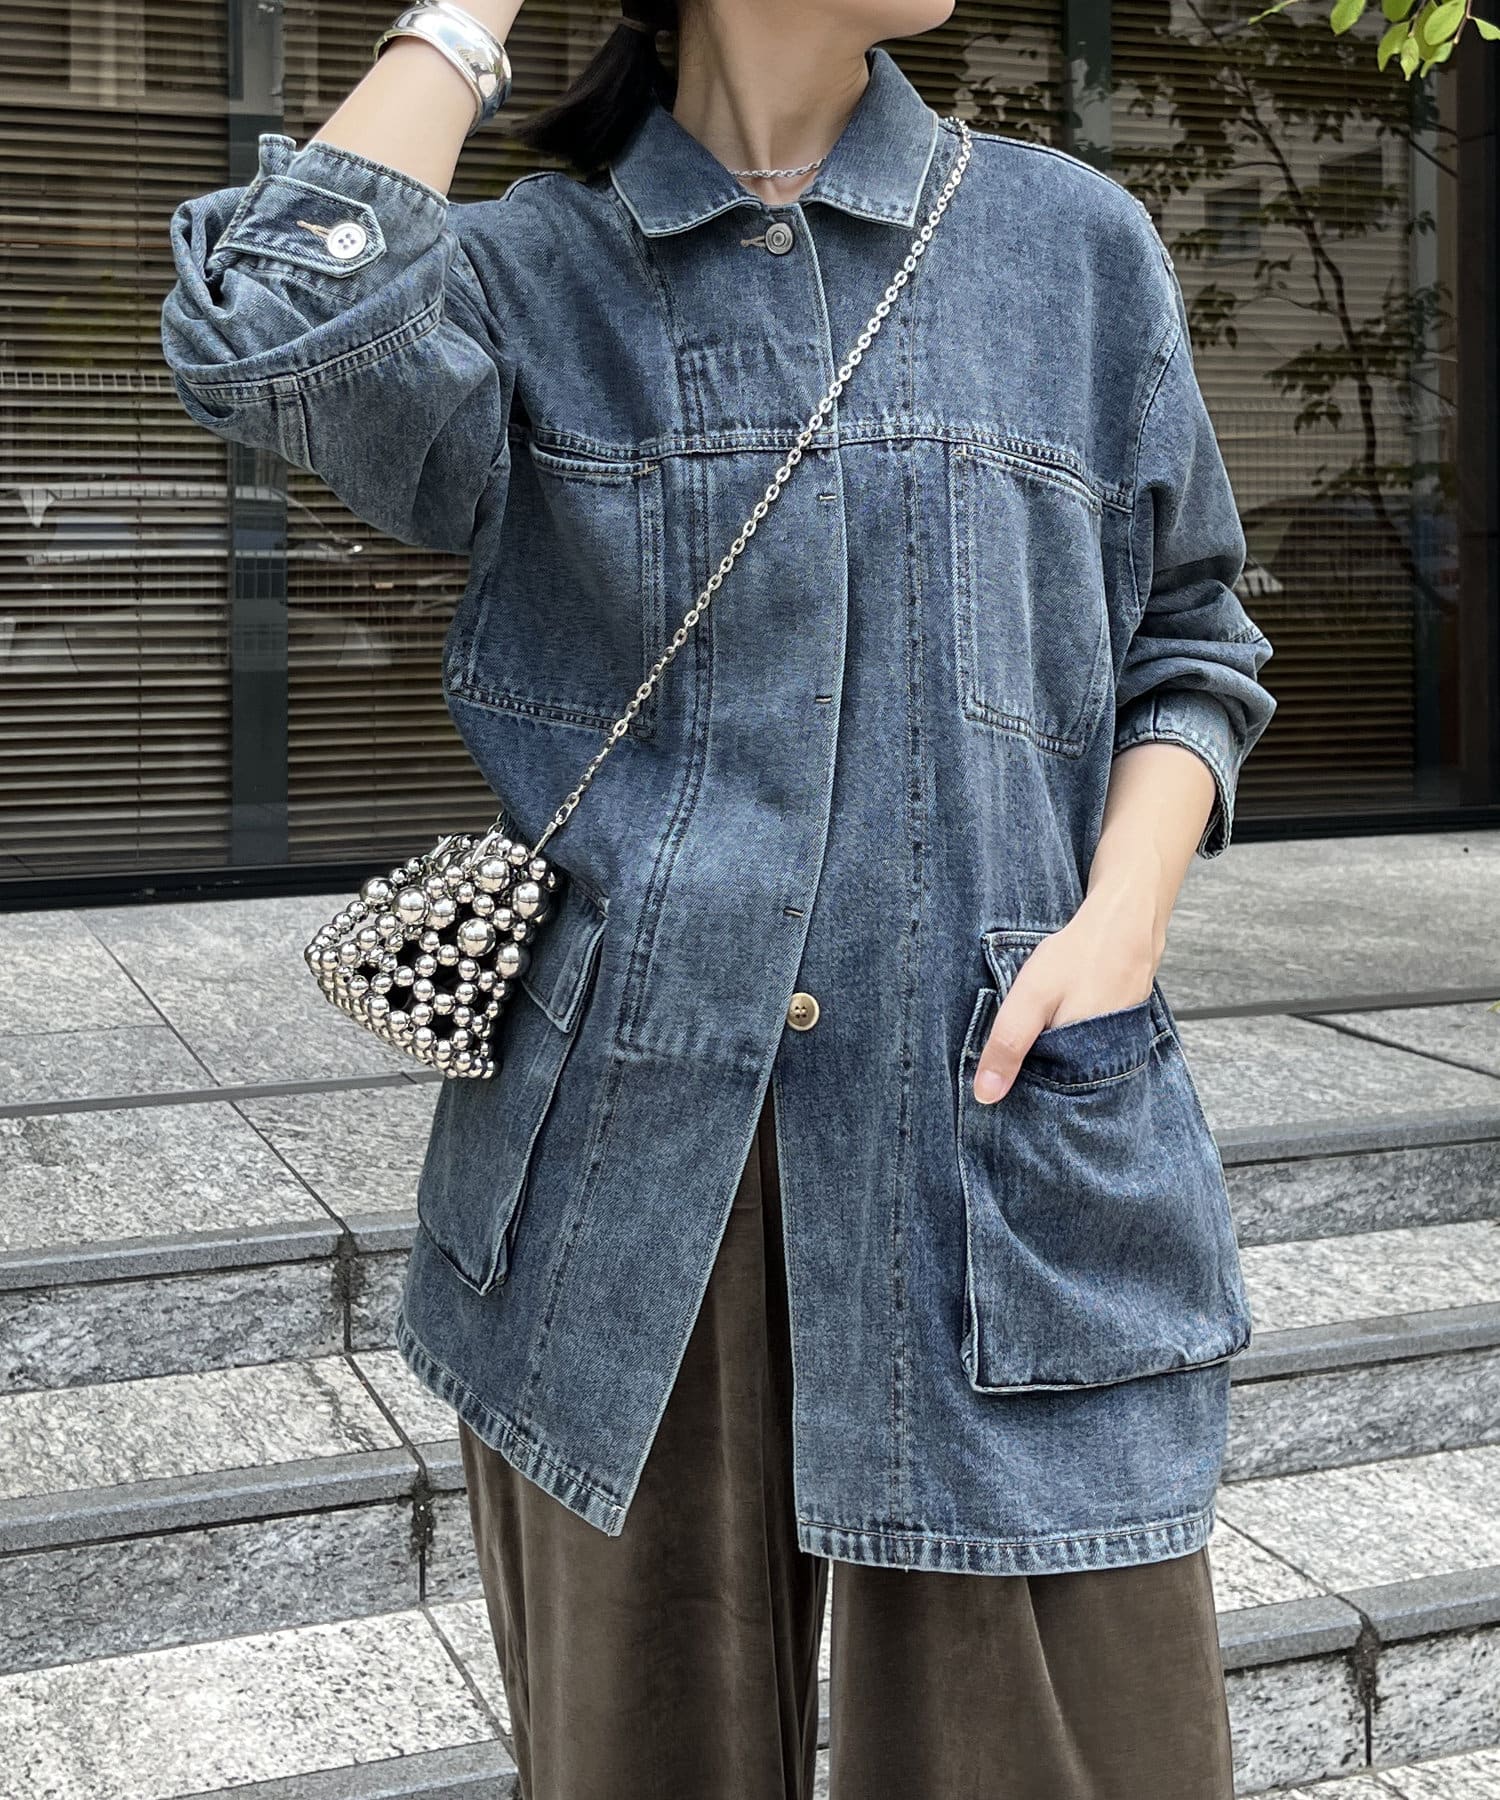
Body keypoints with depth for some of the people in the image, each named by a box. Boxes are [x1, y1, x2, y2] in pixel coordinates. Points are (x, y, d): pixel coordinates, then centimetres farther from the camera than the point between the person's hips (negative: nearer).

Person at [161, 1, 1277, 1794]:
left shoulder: (1076, 244, 9)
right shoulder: (528, 275, 4)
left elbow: (1186, 637, 14)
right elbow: (275, 337, -18)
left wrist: (1121, 919, -4)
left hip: (1010, 1151, 1)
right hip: (622, 1166, 0)